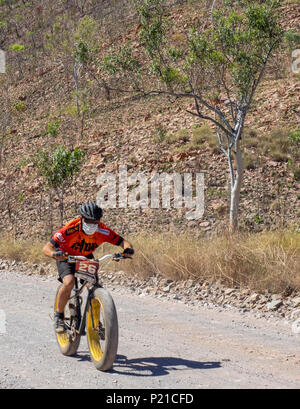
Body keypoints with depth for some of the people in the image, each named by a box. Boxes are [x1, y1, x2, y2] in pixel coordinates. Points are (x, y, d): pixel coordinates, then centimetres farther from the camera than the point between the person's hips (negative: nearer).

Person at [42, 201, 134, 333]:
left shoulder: (102, 231, -26)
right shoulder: (70, 229, -34)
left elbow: (122, 241, -22)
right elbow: (46, 248, -36)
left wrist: (128, 249, -45)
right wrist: (54, 254, -58)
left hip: (87, 258, 3)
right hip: (66, 257, -3)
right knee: (69, 282, -29)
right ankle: (59, 316, -7)